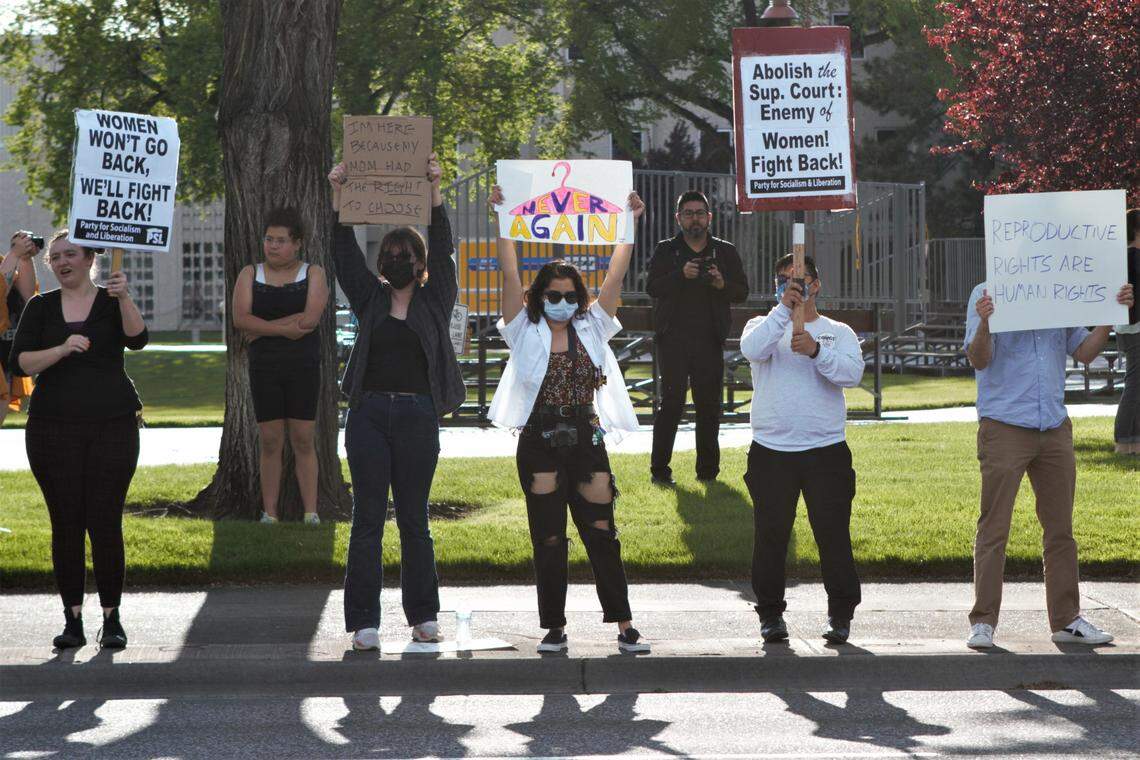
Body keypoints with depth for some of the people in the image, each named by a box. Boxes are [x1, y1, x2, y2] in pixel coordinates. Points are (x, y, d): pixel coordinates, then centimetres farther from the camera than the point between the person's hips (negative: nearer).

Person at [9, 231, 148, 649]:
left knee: (105, 522, -5)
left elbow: (137, 339, -15)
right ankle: (72, 619, 5)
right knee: (65, 524, 0)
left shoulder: (112, 302, 5)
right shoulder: (41, 308, 9)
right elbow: (20, 361, -2)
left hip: (112, 426, -1)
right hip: (54, 427, 2)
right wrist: (62, 349, -17)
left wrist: (124, 298, -31)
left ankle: (112, 619, 2)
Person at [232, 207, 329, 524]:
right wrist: (286, 328, -14)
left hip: (303, 366, -2)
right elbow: (240, 319, -6)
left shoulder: (313, 274, 3)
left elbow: (310, 318, -13)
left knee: (303, 439, -3)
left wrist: (263, 328, -11)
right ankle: (269, 513, 4)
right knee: (270, 441, 1)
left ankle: (311, 511, -1)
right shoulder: (250, 275, 9)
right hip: (264, 367, 2)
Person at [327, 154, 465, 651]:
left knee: (414, 520, 4)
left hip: (418, 417, -1)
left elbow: (442, 250, -2)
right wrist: (339, 198, -7)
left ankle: (423, 615, 14)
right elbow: (346, 253, 4)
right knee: (367, 519, -1)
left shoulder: (436, 300, 8)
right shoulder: (371, 298, 12)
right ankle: (364, 622, -1)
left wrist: (434, 194, -12)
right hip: (369, 414, 1)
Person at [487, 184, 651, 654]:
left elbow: (615, 276, 1)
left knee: (602, 534, 2)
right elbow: (510, 274, -7)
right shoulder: (526, 331, 2)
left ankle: (624, 625, 4)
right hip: (540, 444, -1)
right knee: (548, 539, 3)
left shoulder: (591, 329, 8)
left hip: (587, 442, 1)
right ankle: (554, 627, 10)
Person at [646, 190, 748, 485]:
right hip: (673, 338, -2)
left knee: (709, 404, 4)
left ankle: (707, 468, 12)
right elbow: (652, 286, -6)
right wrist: (681, 275, -22)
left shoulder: (725, 252, 12)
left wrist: (722, 285, -12)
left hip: (709, 339, 2)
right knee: (672, 401, -7)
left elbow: (742, 292, 9)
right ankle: (659, 469, -2)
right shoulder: (666, 251, 8)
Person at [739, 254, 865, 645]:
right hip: (771, 450, 0)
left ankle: (840, 614, 8)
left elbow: (852, 372, -9)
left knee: (833, 533, -2)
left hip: (826, 449, 0)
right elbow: (752, 349, -14)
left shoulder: (838, 332, 11)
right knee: (770, 535, 1)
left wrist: (816, 350, -24)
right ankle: (770, 614, 11)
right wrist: (784, 309, -23)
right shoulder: (765, 326, 11)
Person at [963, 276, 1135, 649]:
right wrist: (984, 323, -31)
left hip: (1054, 427, 5)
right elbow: (979, 359, -12)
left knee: (1060, 529, 9)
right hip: (1005, 426, -5)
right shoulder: (987, 294, -2)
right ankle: (983, 622, 1)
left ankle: (1066, 619, 17)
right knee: (994, 529, -4)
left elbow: (1084, 352, 12)